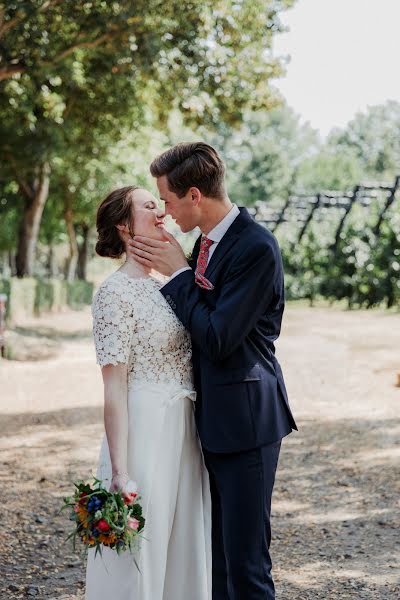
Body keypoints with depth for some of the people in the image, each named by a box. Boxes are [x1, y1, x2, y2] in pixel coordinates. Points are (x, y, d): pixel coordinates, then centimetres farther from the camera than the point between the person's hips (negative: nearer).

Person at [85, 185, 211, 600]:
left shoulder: (167, 285, 11)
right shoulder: (115, 293, -13)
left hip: (184, 431, 8)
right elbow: (114, 388, -17)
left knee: (183, 547, 15)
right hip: (145, 430, -8)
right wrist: (119, 471, -20)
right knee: (138, 553, 2)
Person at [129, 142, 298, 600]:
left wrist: (178, 273, -14)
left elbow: (218, 339, -22)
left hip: (244, 419, -9)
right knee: (217, 554, 17)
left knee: (245, 561, -2)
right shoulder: (207, 241, 10)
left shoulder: (256, 248, -19)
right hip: (212, 417, 9)